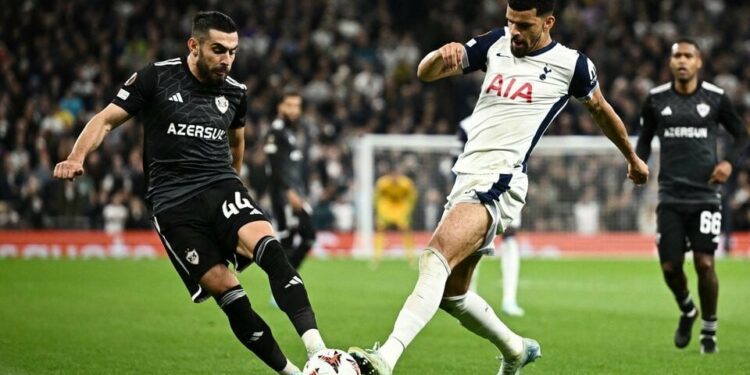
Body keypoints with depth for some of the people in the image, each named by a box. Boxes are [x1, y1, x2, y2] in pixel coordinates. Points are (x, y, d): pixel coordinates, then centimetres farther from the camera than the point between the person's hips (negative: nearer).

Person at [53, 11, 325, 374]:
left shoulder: (235, 92, 11)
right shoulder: (156, 78, -1)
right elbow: (106, 119, 2)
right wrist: (76, 158, -14)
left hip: (220, 186, 2)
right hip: (173, 203, -2)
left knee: (266, 244, -29)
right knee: (226, 291, -15)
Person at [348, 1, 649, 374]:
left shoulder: (570, 64, 2)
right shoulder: (496, 44, 13)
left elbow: (601, 110, 20)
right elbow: (425, 73, 10)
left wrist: (632, 157, 34)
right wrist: (444, 53, -14)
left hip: (499, 181, -7)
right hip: (466, 175, 7)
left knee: (435, 258, -28)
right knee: (451, 293, 14)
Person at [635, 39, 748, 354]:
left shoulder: (716, 98, 0)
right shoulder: (656, 99, 4)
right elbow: (644, 139, 16)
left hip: (705, 195, -2)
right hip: (671, 196, 2)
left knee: (705, 264, -9)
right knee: (669, 266, 0)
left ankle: (709, 330, 11)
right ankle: (687, 311, 31)